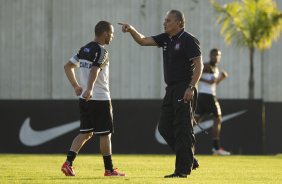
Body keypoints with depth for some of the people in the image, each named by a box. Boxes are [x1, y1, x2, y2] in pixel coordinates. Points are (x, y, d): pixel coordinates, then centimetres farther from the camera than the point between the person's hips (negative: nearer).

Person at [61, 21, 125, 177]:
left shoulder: (84, 49, 12)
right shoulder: (101, 51, -12)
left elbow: (68, 66, 17)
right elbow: (94, 70, -28)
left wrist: (76, 86, 19)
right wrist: (89, 89, -39)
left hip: (84, 99, 7)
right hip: (100, 99, -7)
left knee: (85, 133, 12)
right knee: (105, 134, 2)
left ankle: (68, 162, -1)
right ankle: (109, 169, 9)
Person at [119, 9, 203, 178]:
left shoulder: (188, 40, -10)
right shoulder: (166, 39, 14)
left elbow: (199, 65, -14)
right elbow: (143, 41, 14)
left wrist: (191, 87, -21)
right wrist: (131, 30, -3)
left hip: (183, 90, -9)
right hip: (171, 89, 9)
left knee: (182, 129, -8)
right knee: (165, 127, 9)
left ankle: (183, 169, -6)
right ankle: (188, 160, 18)